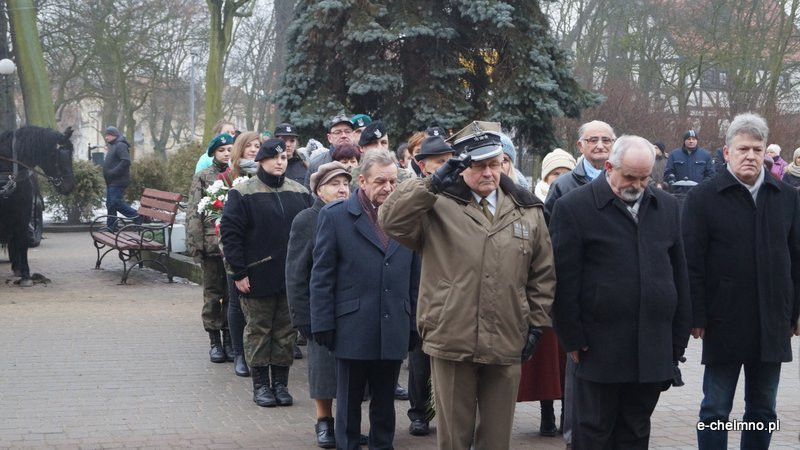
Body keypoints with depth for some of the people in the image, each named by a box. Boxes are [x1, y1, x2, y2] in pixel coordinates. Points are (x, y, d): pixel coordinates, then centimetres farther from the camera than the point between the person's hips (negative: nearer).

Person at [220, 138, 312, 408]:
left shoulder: (300, 193, 9)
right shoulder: (243, 194, -4)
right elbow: (230, 233, -7)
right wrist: (239, 272, -12)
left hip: (292, 278, 4)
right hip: (258, 277, -4)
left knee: (286, 332, 9)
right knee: (258, 331, 5)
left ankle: (281, 382, 18)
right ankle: (260, 384, 13)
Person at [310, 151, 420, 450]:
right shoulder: (335, 215, -2)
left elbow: (415, 276, 8)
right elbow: (321, 277, -3)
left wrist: (415, 324, 6)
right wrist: (323, 325, -8)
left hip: (394, 332, 3)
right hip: (353, 331, -3)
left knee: (385, 402, 13)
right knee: (349, 402, 8)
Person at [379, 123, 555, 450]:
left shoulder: (527, 211, 8)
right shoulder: (439, 205, -1)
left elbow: (543, 274, 12)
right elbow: (391, 220, -16)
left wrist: (536, 324, 7)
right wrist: (432, 183, -20)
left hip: (506, 343, 3)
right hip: (452, 340, -2)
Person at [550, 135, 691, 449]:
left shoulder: (667, 207, 10)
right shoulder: (574, 207, -5)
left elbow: (679, 276, 14)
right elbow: (564, 280, -6)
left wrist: (679, 337, 11)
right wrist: (572, 339, -7)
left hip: (653, 350, 4)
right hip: (600, 350, -4)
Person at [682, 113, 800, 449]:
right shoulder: (703, 197, -4)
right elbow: (692, 263, -7)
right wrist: (697, 316, -11)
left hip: (772, 324, 3)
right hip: (724, 323, -3)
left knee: (763, 409, 12)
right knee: (715, 410, 5)